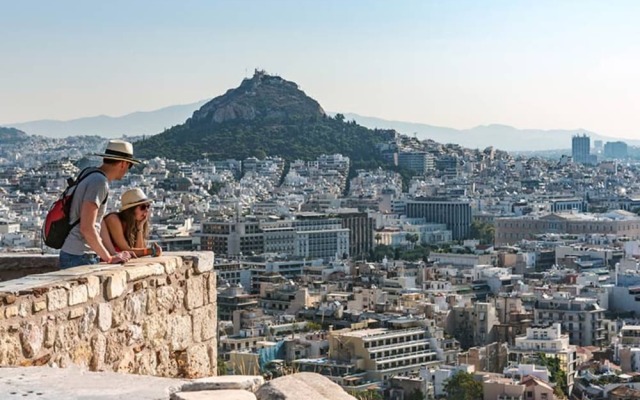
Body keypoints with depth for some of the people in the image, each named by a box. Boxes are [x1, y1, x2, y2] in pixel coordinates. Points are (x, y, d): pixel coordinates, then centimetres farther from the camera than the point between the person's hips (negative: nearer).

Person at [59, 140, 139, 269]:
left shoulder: (89, 174, 16)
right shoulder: (100, 182, -13)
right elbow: (87, 228, -21)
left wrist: (109, 254, 18)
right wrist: (109, 258, -13)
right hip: (80, 258, -9)